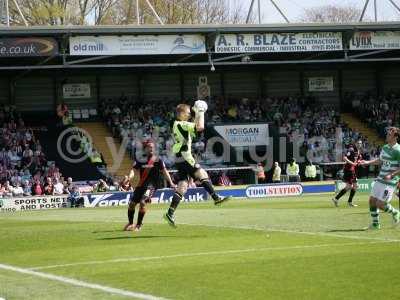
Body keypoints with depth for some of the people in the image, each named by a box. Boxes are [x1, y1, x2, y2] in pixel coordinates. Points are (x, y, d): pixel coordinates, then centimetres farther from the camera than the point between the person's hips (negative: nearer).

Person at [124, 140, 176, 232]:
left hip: (151, 185, -4)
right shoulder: (140, 160, 6)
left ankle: (139, 224, -9)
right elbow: (134, 170, -1)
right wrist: (129, 177, -22)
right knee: (132, 203, 4)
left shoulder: (158, 160, -1)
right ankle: (130, 223, 27)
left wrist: (171, 183, -9)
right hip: (141, 185, 4)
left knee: (142, 202, -23)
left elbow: (164, 171, -1)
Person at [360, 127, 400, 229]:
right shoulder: (385, 147, 10)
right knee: (372, 200, 7)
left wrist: (391, 175, -25)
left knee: (380, 204, -10)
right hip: (380, 179, 8)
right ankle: (375, 223, 19)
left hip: (390, 182, -8)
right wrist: (368, 162, 15)